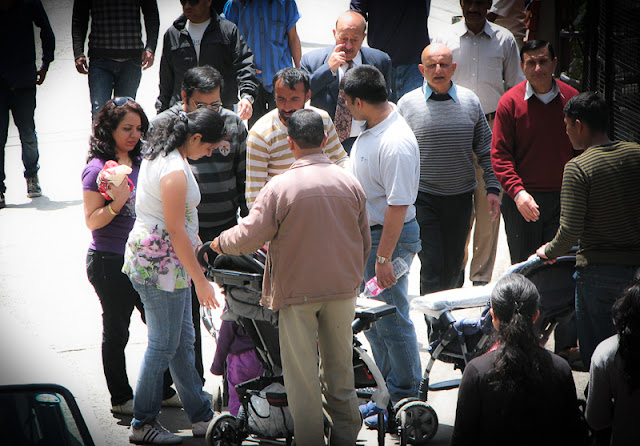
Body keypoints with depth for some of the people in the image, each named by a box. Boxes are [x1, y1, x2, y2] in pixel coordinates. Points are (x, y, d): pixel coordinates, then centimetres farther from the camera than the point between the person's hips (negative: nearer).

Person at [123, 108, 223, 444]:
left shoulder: (159, 156, 10)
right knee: (164, 344, -2)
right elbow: (175, 230, -22)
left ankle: (201, 416, 21)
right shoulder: (175, 171, -22)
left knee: (183, 340, 14)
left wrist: (194, 244, 29)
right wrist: (200, 280, -17)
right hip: (160, 264, -10)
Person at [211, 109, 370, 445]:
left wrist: (219, 243, 7)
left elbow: (249, 237, -14)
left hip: (297, 291, -4)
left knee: (302, 373, 5)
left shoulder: (280, 187, -14)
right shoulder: (350, 184, 0)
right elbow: (365, 243, 8)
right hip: (342, 291, 4)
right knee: (340, 367, 15)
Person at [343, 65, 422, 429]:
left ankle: (406, 399, 11)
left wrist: (384, 257, -25)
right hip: (366, 232, 10)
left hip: (391, 236, -10)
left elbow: (398, 205, -27)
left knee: (392, 320, -2)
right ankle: (386, 394, 30)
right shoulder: (374, 128, 5)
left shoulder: (396, 145, -27)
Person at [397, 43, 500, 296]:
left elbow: (486, 149, 10)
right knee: (431, 265, -9)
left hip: (460, 197, 3)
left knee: (453, 265, 9)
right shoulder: (408, 104, -2)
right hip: (423, 196, -3)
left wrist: (492, 188, 3)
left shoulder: (469, 101, 5)